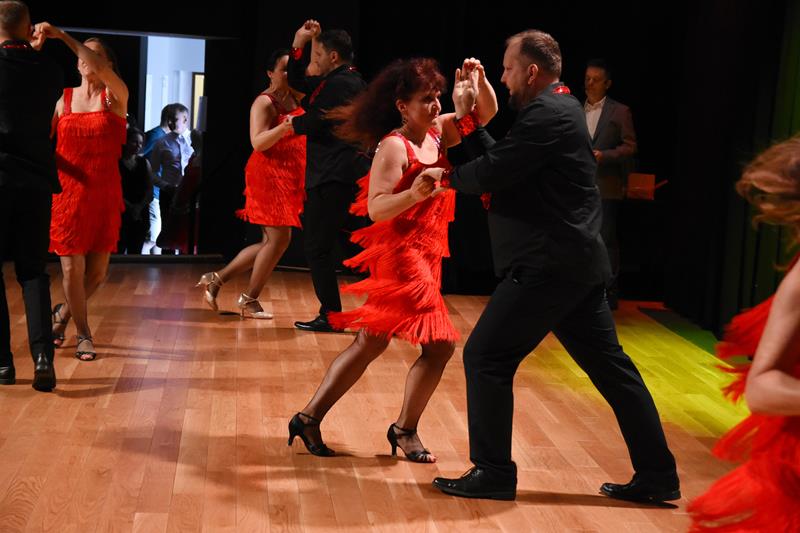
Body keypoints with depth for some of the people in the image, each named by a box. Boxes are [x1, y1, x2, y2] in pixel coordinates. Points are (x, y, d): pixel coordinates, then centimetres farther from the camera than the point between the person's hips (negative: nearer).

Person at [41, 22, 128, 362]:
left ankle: (63, 314, 32)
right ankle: (83, 334, 16)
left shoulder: (115, 96, 1)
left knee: (97, 271, 4)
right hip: (68, 193, 0)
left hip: (103, 194, 0)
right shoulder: (64, 98, 7)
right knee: (72, 269, -2)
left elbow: (101, 68, -20)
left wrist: (62, 35, -25)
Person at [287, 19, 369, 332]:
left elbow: (318, 124, -19)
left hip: (333, 177, -11)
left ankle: (330, 316, -2)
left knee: (318, 248, -7)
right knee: (320, 247, 15)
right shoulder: (334, 81, 17)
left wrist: (293, 123, 1)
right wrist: (299, 43, 16)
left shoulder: (343, 84, -15)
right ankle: (330, 313, 21)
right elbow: (297, 81, 27)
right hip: (331, 175, 11)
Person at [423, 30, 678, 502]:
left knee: (486, 357, -2)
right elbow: (505, 162, 17)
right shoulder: (560, 108, 17)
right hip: (576, 261, 11)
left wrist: (447, 177, 2)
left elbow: (493, 173, -17)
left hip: (549, 265, -10)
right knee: (611, 366, 12)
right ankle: (657, 475, 18)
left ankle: (493, 472, 6)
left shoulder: (546, 115, -15)